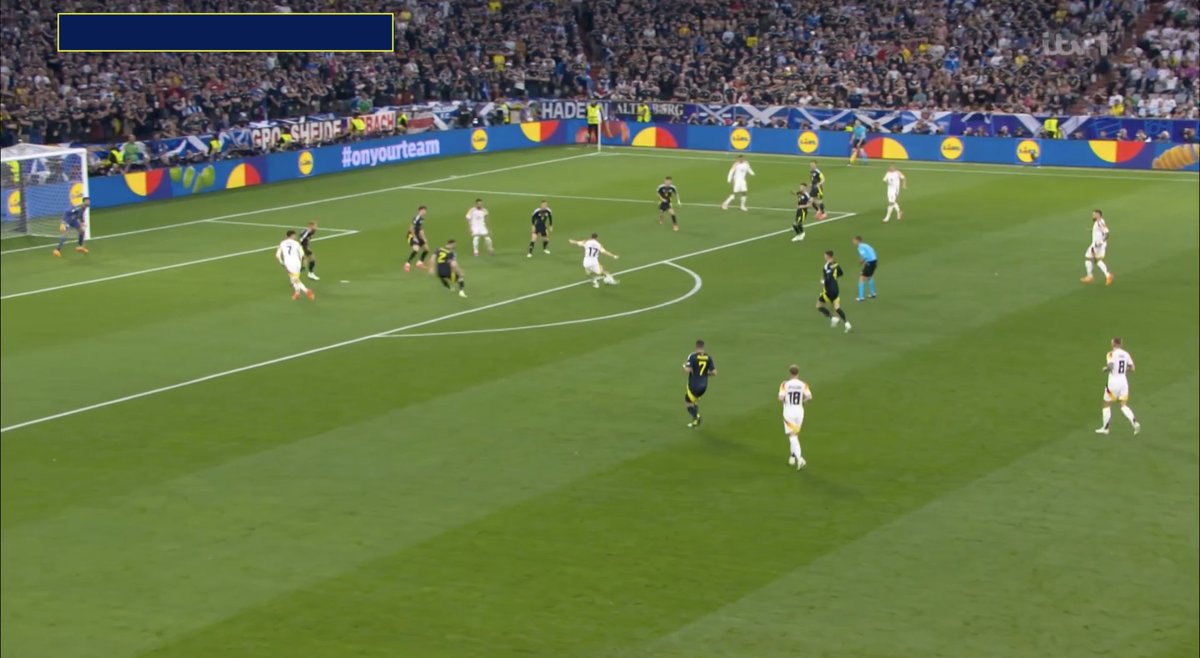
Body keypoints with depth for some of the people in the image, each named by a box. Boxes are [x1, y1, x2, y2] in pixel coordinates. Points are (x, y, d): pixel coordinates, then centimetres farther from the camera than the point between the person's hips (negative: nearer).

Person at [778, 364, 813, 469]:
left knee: (792, 436, -6)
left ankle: (799, 458, -24)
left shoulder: (785, 384, -9)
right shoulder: (803, 384, -3)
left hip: (788, 412, -3)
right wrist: (802, 400, 5)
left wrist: (784, 400, 4)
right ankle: (792, 457, 27)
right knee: (795, 434, 21)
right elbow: (809, 396, -15)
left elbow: (781, 398, -19)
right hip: (799, 411, 3)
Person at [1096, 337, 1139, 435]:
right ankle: (1135, 423, -13)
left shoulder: (1112, 354, -12)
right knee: (1124, 406, 7)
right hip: (1124, 381, 5)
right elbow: (1131, 368, 7)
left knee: (1107, 405, 10)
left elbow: (1110, 366, -25)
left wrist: (1105, 369, -4)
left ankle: (1105, 428, 17)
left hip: (1113, 382, -5)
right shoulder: (1126, 354, 4)